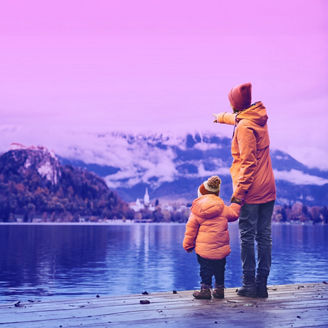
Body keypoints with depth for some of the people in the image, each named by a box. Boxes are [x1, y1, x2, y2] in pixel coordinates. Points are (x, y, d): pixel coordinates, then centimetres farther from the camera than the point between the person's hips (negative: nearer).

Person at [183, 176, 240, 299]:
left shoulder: (196, 209, -2)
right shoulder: (223, 208, 3)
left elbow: (191, 228, -1)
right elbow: (233, 214, 17)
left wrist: (188, 245, 6)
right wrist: (237, 203, 35)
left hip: (203, 247, -2)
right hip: (221, 247, 2)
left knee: (205, 269, 7)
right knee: (219, 269, 15)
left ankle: (205, 289, 4)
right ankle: (220, 289, 19)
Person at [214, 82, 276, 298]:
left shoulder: (244, 126, -14)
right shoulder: (259, 119, 11)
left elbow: (248, 163, -20)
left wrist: (239, 192, -19)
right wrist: (222, 117, 54)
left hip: (250, 192, -8)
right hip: (268, 190, 8)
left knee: (247, 237, 0)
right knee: (264, 236, 8)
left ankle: (249, 285, 5)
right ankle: (262, 284, 14)